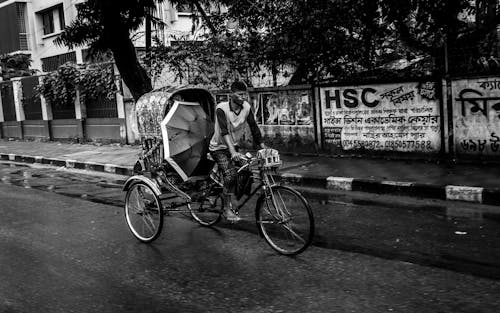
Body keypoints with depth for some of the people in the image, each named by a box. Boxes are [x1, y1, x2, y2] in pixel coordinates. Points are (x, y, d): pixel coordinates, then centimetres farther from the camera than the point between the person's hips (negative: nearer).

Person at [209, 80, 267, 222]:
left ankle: (235, 201, 12)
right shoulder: (221, 108, -24)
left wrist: (264, 148, -16)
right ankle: (227, 209, -12)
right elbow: (224, 132, -35)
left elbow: (254, 128, -9)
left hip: (233, 146, 6)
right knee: (230, 173, -24)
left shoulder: (247, 107, -9)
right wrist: (233, 152, -46)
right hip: (218, 148, -6)